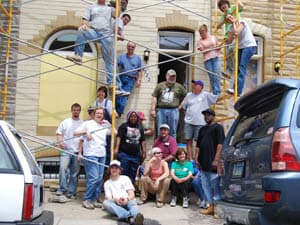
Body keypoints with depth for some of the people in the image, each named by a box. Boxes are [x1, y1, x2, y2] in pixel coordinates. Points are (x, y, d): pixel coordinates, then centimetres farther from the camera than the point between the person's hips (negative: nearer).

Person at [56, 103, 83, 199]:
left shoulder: (83, 123, 8)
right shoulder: (65, 122, 9)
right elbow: (59, 134, 8)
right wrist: (60, 142, -9)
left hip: (77, 151, 1)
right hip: (66, 150, -1)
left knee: (75, 172, 4)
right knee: (63, 168, -17)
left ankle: (71, 192, 12)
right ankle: (62, 188, -5)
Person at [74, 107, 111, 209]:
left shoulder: (104, 126, 17)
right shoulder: (88, 123, 2)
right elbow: (75, 133, 0)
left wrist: (109, 124, 5)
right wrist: (85, 132, -16)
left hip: (102, 155, 6)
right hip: (91, 155, -6)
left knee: (99, 179, 5)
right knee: (93, 178, -13)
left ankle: (94, 200, 15)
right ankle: (86, 200, -2)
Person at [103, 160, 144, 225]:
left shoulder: (125, 178, 17)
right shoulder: (107, 183, 18)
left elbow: (132, 194, 7)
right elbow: (108, 198, 4)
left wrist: (127, 199, -17)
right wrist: (116, 200, -20)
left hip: (127, 201, 0)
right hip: (116, 204, 0)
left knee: (132, 202, -36)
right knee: (106, 202, -34)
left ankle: (136, 217, -73)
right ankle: (129, 216, -58)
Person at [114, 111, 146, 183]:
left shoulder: (140, 128, 16)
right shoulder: (124, 126, 2)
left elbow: (142, 141, 17)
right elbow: (119, 137, -8)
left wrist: (144, 152, 10)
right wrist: (116, 149, -20)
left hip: (136, 156, 4)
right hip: (124, 154, -4)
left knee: (133, 175, 6)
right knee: (123, 174, -5)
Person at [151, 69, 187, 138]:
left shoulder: (179, 87, 10)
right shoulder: (160, 85, 9)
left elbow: (185, 96, 17)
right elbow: (155, 97, 6)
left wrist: (180, 105, 11)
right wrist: (153, 109, -2)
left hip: (173, 111, 0)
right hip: (161, 110, 0)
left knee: (172, 132, 2)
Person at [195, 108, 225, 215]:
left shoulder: (218, 127, 0)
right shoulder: (202, 129, 20)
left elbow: (220, 144, -9)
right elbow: (198, 145, 21)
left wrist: (216, 159, -16)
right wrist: (197, 158, 10)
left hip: (212, 162, -7)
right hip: (203, 162, 7)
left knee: (215, 185, -5)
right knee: (206, 185, 8)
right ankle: (211, 207, 15)